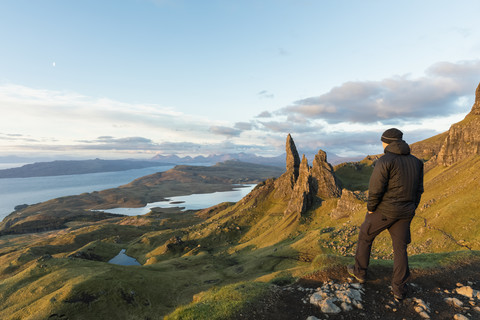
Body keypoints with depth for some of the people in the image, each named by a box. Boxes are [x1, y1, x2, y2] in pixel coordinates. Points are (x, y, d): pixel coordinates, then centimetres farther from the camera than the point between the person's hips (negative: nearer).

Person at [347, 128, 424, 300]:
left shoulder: (385, 161, -17)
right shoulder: (415, 162, 6)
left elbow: (375, 189, -21)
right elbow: (418, 190, 10)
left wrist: (370, 208, -7)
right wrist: (410, 210, 18)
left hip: (383, 211, -6)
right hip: (404, 213, 6)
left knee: (365, 237, 16)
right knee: (400, 248, 15)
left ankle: (359, 272, 29)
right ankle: (399, 289, 22)